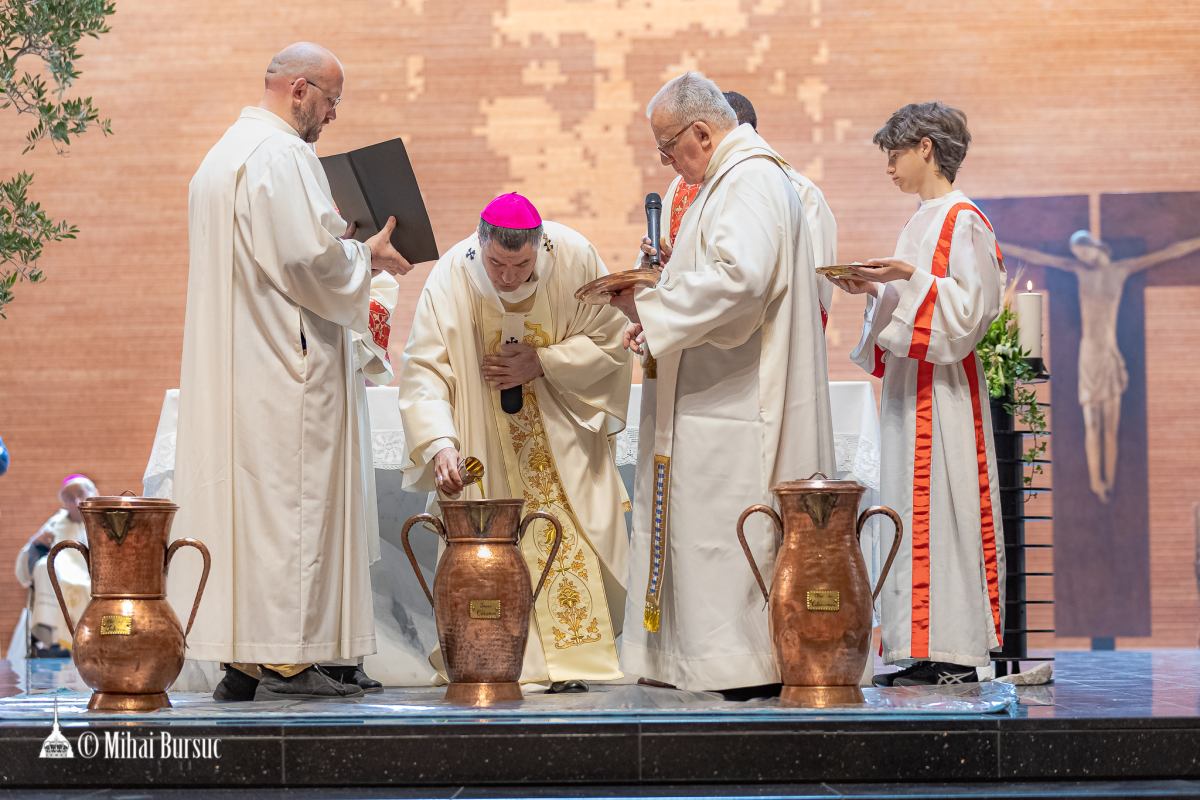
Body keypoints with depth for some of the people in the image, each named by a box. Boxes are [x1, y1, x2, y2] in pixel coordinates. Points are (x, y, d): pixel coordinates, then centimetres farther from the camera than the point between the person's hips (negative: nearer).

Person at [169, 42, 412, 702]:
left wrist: (348, 251, 20)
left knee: (239, 496, 7)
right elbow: (309, 257, -20)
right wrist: (366, 255, -2)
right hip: (284, 362, -10)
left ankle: (240, 662, 7)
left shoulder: (224, 154, 20)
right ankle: (284, 659, -9)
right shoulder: (281, 154, -12)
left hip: (228, 364, 10)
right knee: (290, 496, -8)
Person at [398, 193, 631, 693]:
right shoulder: (451, 277, -23)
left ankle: (572, 658, -3)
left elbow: (609, 342, -11)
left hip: (561, 430, 0)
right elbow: (423, 369, -27)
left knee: (569, 538, -7)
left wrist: (541, 363, -23)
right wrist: (440, 444, -41)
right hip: (486, 435, 0)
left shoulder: (575, 259, -21)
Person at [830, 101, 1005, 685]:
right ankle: (928, 653, 9)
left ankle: (952, 654, -7)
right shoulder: (924, 220, 19)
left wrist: (908, 277, -23)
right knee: (915, 513, 7)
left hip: (942, 388, -9)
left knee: (939, 509, -9)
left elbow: (971, 308, -16)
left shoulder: (963, 220, -9)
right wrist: (877, 288, 9)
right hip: (909, 382, 9)